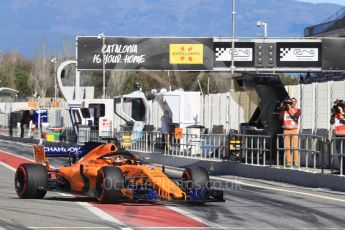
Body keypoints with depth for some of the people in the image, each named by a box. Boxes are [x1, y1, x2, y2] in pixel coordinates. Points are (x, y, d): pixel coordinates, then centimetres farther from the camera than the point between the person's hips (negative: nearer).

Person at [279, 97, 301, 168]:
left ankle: (296, 163, -10)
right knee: (287, 147, -3)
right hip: (286, 130, 2)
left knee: (295, 147, -9)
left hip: (294, 130, -2)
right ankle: (288, 162, -2)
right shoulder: (285, 109, 13)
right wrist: (283, 109, 1)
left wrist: (290, 108, -6)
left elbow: (295, 115, -12)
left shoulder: (298, 110, 8)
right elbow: (280, 117, 0)